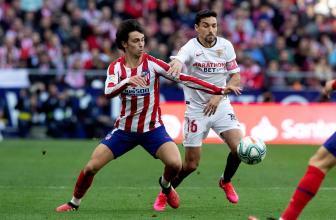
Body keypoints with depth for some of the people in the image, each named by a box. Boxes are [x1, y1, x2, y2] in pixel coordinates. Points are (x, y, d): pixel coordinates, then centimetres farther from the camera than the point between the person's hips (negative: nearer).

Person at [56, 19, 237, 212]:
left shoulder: (152, 63, -9)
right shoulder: (116, 67, -6)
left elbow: (183, 79, -12)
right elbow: (108, 92, -24)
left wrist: (219, 90, -17)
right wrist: (128, 81, -44)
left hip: (152, 129, -1)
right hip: (125, 129, 1)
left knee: (175, 164, -22)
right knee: (91, 167, -7)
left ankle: (166, 185, 14)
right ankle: (74, 203, 18)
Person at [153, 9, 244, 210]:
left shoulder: (226, 46, -2)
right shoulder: (191, 47, -15)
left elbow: (236, 78, 1)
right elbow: (178, 60, -37)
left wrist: (219, 95, -15)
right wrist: (176, 64, -62)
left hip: (220, 105, 3)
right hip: (196, 109, -3)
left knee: (239, 147, -14)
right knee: (191, 164, -2)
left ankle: (226, 181, 17)